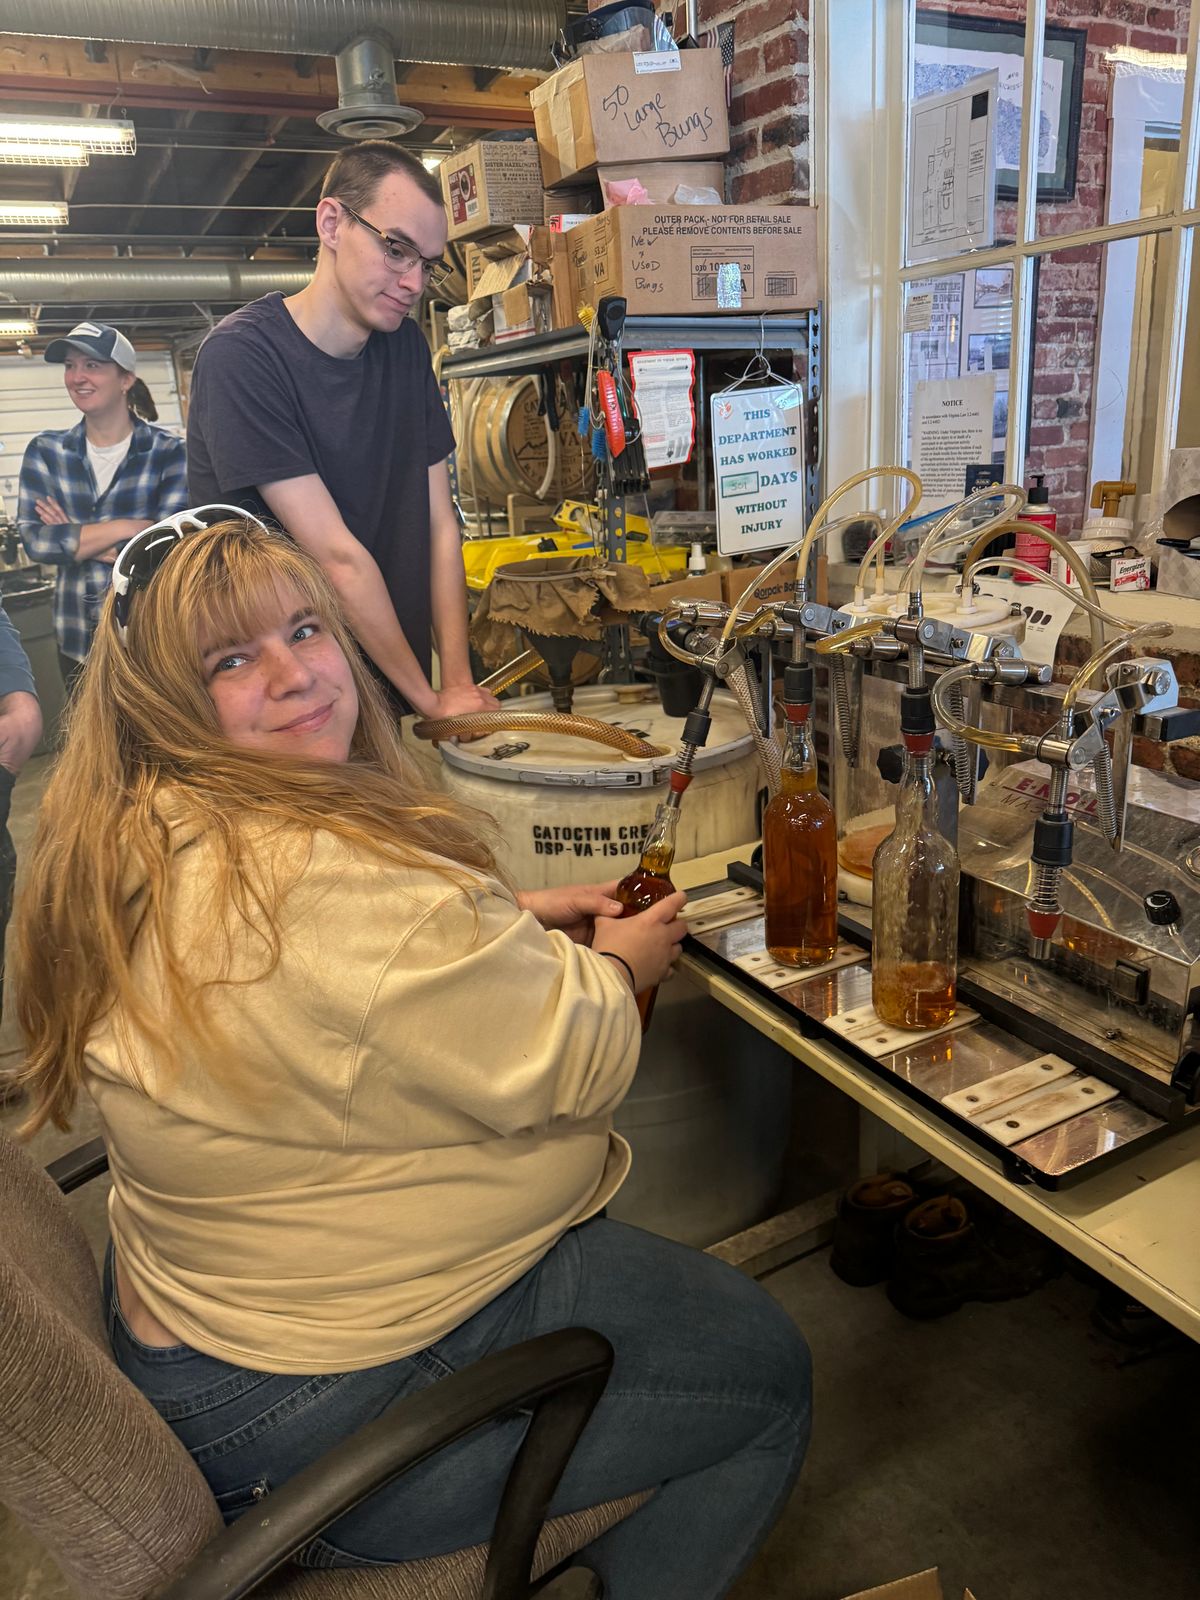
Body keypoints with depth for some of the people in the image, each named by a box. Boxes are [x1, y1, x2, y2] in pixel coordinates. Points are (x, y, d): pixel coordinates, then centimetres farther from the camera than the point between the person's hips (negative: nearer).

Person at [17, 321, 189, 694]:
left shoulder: (170, 453, -5)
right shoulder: (45, 451, 6)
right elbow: (33, 540, -7)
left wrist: (74, 540, -11)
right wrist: (127, 528, -15)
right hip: (78, 643, 3)